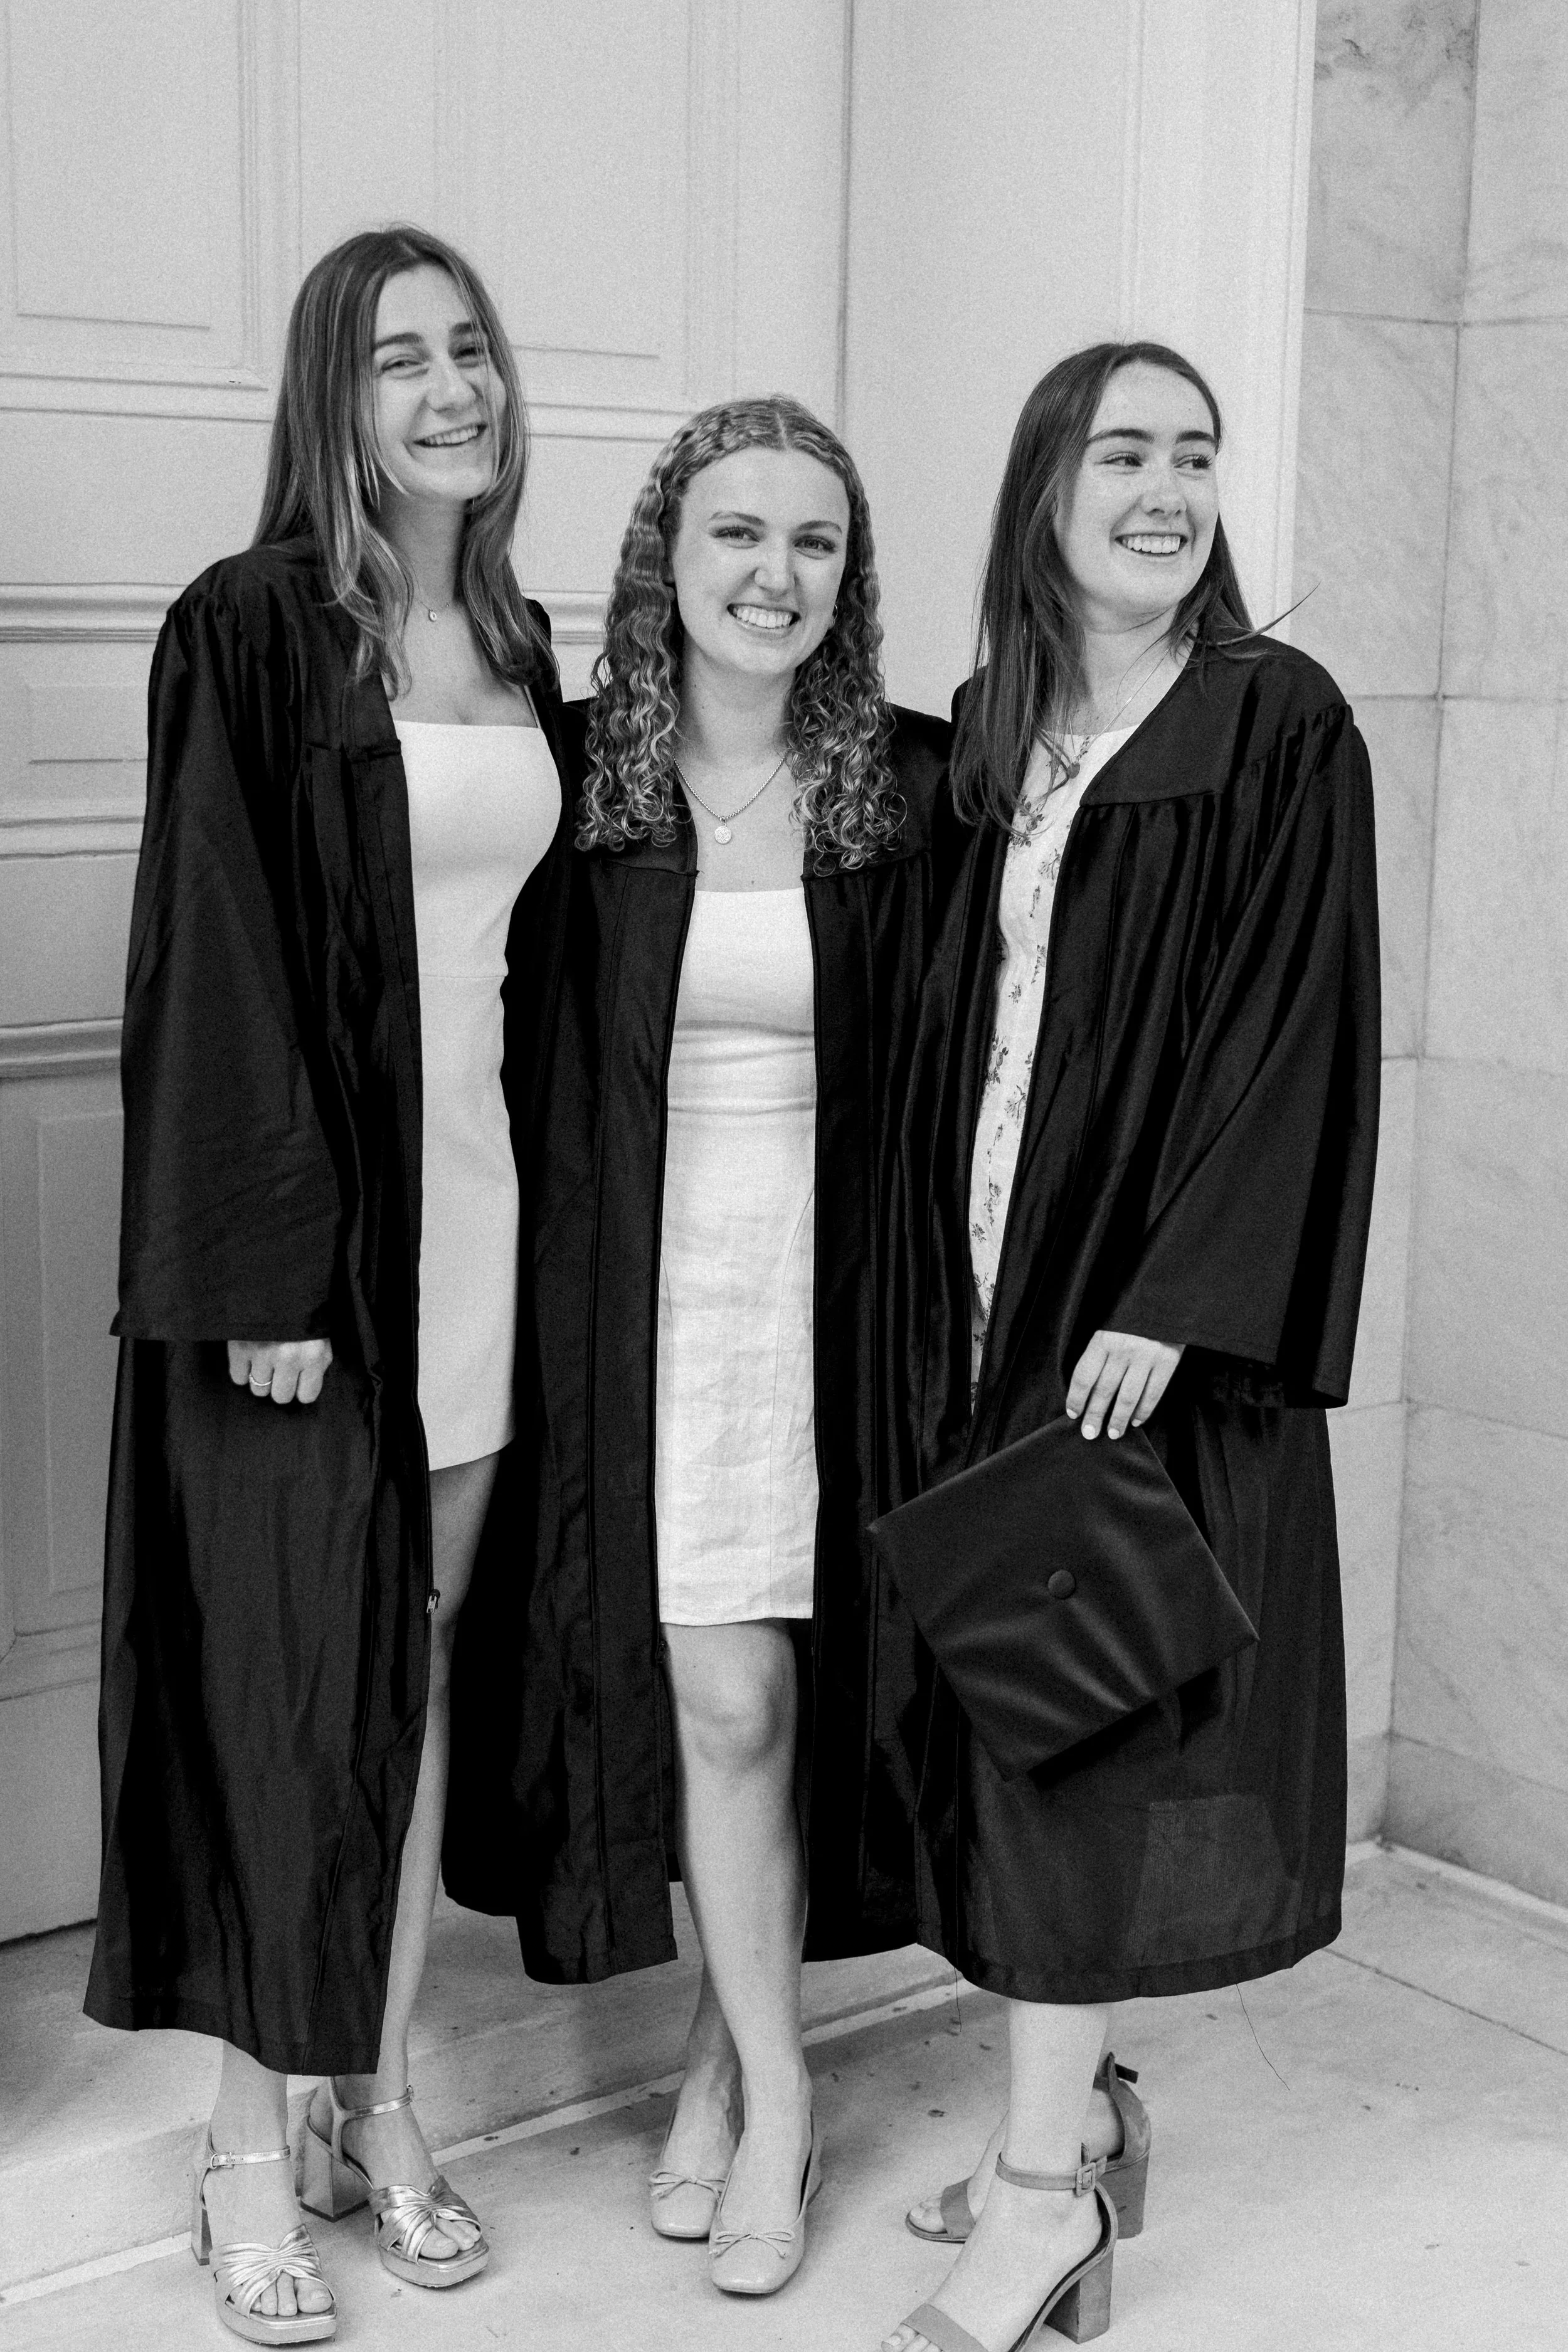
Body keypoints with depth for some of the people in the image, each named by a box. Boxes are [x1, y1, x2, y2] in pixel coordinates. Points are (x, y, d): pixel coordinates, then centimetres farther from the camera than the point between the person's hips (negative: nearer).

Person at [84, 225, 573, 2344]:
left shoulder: (521, 649, 11)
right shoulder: (251, 633, -9)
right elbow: (213, 962, -13)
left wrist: (545, 1198, 10)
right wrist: (262, 1269, -17)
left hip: (474, 1197, 6)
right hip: (307, 1214, -6)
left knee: (421, 1662, 12)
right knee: (288, 1670, 1)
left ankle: (379, 2102, 25)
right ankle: (254, 2146, 16)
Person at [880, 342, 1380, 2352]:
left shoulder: (1279, 726, -7)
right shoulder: (994, 735, 10)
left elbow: (1296, 1035, -12)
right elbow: (967, 1021, 12)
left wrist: (1175, 1301, -19)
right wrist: (946, 1274, 6)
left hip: (1153, 1296, -6)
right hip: (990, 1279, 6)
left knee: (1078, 1706, -4)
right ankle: (1073, 2102, 25)